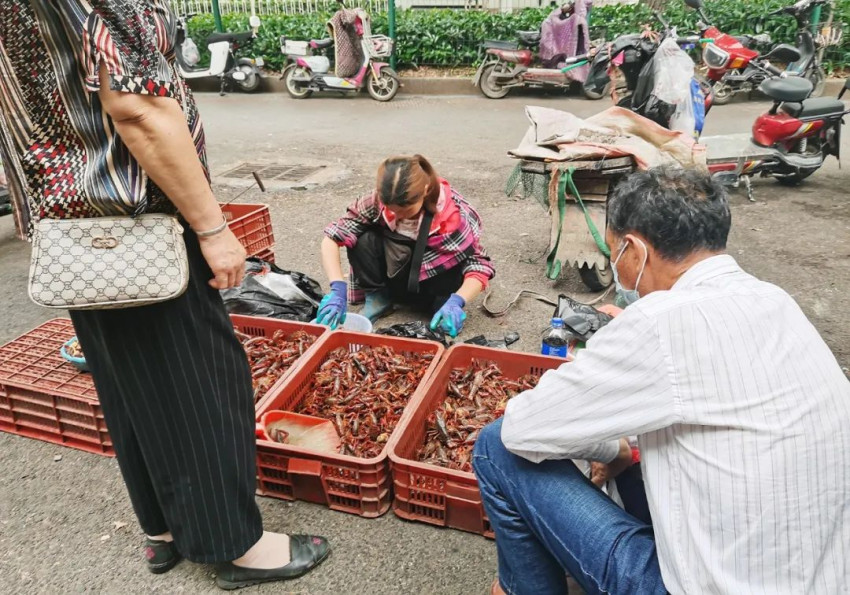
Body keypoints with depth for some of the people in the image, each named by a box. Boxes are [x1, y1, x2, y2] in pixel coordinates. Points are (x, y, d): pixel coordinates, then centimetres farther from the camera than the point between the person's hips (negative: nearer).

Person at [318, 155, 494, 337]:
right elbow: (332, 238, -24)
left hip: (434, 275, -2)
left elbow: (479, 265, -27)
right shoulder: (379, 200, -24)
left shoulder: (453, 212, -29)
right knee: (362, 240, -27)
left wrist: (456, 302, -45)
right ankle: (378, 297, -5)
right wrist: (337, 288, -38)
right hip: (394, 266, 2)